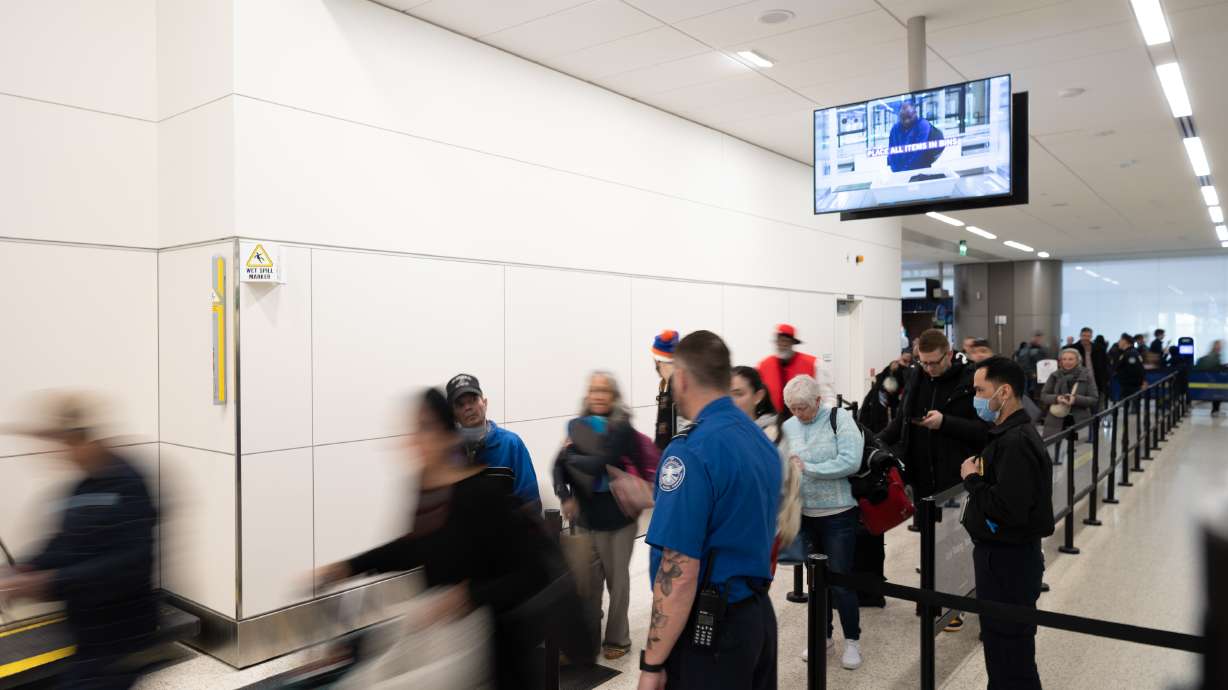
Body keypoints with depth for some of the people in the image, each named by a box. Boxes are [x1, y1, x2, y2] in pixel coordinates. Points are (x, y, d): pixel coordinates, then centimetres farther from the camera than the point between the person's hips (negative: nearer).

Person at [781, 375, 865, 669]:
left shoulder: (839, 419, -10)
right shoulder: (788, 427, 1)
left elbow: (850, 462, -20)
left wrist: (807, 468, -21)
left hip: (838, 514, -4)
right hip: (805, 514, 4)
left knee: (840, 580, 1)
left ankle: (852, 640, 20)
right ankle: (823, 634, 34)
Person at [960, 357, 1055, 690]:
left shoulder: (1017, 442, -23)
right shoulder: (1007, 434, 10)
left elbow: (1008, 510, -29)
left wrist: (971, 479, -17)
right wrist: (976, 476, 1)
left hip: (1009, 562, -10)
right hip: (1002, 553, 10)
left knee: (1011, 655, 1)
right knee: (999, 645, 23)